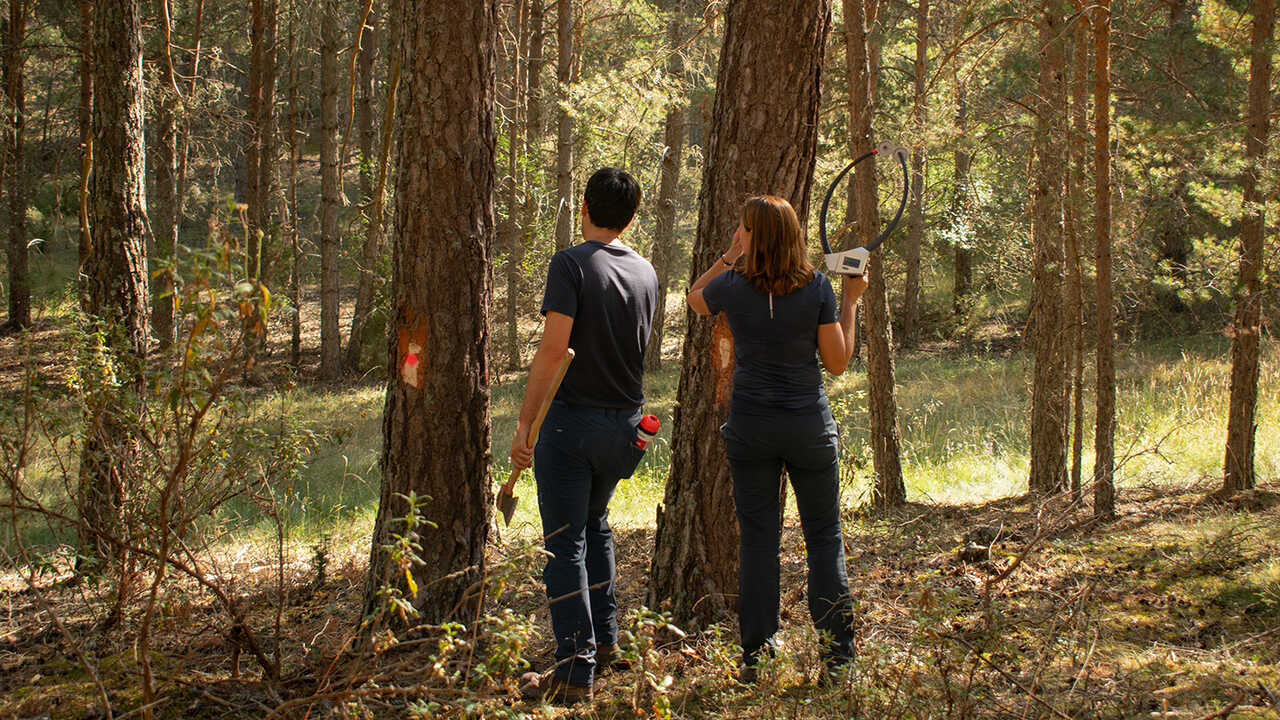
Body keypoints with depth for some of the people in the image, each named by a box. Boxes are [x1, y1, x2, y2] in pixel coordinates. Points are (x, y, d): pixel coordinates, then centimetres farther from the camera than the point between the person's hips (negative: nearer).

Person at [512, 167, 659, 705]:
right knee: (594, 522, 26)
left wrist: (524, 423, -15)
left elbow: (554, 348, -18)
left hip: (572, 418, -6)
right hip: (625, 422, 7)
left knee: (565, 543, -3)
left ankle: (576, 670, -5)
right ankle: (604, 638, 28)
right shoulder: (645, 273, 8)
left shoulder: (572, 263, -12)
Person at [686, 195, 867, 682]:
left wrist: (730, 257, 15)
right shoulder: (817, 287, -8)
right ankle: (838, 654, 7)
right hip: (809, 423, -1)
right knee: (825, 537, 8)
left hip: (750, 426, 1)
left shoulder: (732, 286, -6)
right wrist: (851, 302, 4)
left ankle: (756, 658, 9)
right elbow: (837, 363, -4)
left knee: (757, 539, 6)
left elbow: (694, 298, 18)